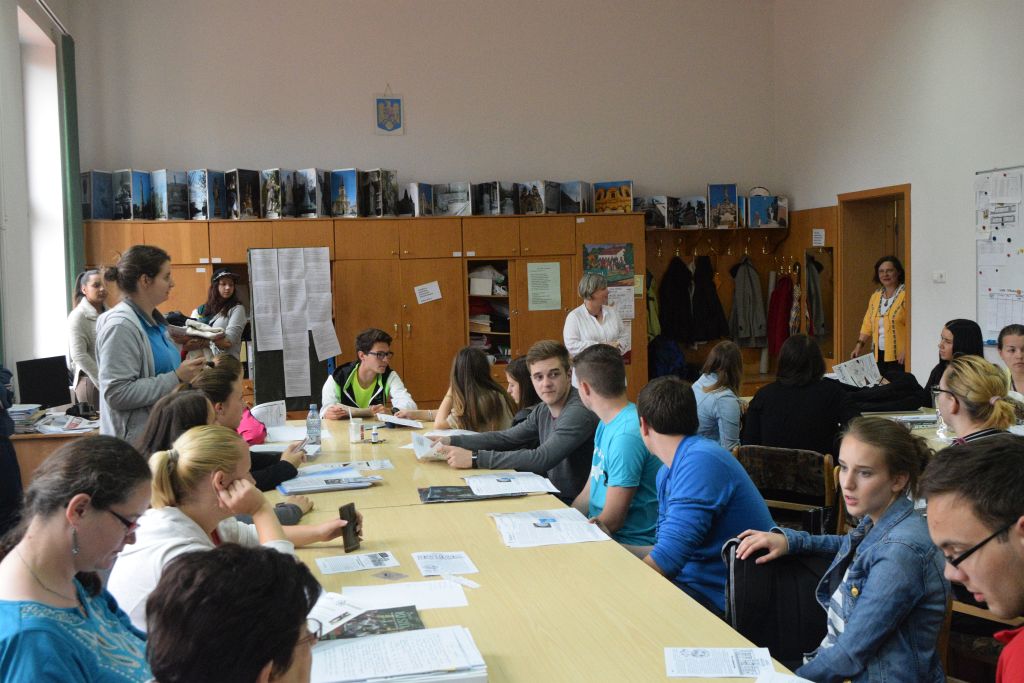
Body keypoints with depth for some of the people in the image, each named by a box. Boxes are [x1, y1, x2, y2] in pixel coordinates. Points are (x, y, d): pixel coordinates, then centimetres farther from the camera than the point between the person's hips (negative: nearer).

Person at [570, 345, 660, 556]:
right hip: (599, 533, 9)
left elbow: (611, 521, -18)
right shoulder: (607, 423, 11)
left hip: (631, 545, -9)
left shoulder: (626, 436, -21)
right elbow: (589, 492, 15)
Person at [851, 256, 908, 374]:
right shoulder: (875, 296, 15)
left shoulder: (905, 294, -6)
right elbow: (868, 324, 16)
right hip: (879, 354, 6)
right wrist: (860, 344, 5)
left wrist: (906, 351, -18)